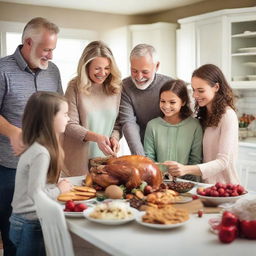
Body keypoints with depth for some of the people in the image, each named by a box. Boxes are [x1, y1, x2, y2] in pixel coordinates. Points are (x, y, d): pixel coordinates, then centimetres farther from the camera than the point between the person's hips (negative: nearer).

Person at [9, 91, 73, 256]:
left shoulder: (37, 148, 3)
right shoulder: (41, 153, -24)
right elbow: (36, 194, -26)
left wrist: (57, 186, -5)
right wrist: (59, 189, -12)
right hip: (30, 225, -8)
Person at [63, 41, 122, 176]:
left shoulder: (115, 87, 3)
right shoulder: (75, 87, -7)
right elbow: (69, 125, -10)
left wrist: (114, 137, -12)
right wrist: (96, 137, -23)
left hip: (105, 156, 3)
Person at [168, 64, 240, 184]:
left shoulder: (227, 115, -10)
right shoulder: (203, 114, 11)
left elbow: (223, 161, -17)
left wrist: (186, 169, -29)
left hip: (224, 187, -5)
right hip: (205, 183, 5)